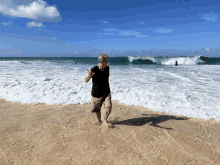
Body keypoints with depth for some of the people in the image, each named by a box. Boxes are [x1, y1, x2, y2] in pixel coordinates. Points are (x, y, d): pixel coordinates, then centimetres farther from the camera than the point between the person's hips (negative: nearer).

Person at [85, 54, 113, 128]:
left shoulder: (107, 68, -2)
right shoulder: (94, 70, -19)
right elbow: (86, 80, -15)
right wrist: (89, 76, -36)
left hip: (106, 92, 3)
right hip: (96, 94, -3)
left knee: (109, 107, -13)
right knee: (97, 110, 9)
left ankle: (105, 121, 11)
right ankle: (99, 121, 39)